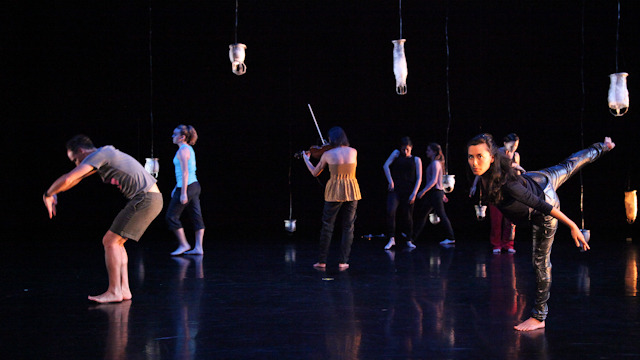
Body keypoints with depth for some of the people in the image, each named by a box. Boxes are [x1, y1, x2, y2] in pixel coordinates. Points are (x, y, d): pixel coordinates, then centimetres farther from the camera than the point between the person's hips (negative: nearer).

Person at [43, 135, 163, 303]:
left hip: (145, 199, -10)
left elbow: (67, 179, -17)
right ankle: (124, 289, 12)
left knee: (110, 241, -7)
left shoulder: (98, 155, -9)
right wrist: (55, 194, 33)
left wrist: (48, 194, -1)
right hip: (151, 198, 10)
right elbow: (76, 178, 34)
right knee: (116, 242, 14)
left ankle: (114, 292, -5)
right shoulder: (104, 154, 20)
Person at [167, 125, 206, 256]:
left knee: (171, 216, 1)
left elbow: (185, 172, -19)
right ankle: (198, 247, 7)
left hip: (187, 186, -10)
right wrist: (176, 188, 26)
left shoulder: (183, 150, -13)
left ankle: (183, 245, 4)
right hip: (195, 186, 10)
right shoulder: (189, 149, 15)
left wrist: (183, 193, -21)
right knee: (196, 217, 7)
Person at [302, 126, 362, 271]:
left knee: (327, 226, 9)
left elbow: (315, 172, 6)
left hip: (335, 191, -2)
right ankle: (343, 261, 7)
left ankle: (322, 261, 10)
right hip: (351, 190, 2)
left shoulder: (327, 154, -6)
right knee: (348, 227, 8)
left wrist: (306, 158, 23)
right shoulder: (353, 152, 1)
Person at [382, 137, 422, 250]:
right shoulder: (396, 153, 12)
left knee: (407, 216, 4)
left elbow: (419, 178, 5)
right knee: (390, 211, -20)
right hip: (395, 189, 0)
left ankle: (409, 240, 18)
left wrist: (414, 194, -5)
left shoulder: (416, 160, 11)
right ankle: (391, 239, -15)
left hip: (408, 192, 1)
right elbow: (386, 166, 1)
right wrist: (390, 181, -11)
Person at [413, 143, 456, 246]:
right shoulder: (435, 163, 16)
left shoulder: (435, 163, -13)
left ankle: (451, 238, -2)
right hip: (432, 193, 10)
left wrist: (423, 191, -23)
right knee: (422, 214, 12)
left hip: (435, 192, -10)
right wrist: (442, 194, 25)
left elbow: (434, 181, -20)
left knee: (441, 215, -6)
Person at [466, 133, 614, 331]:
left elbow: (544, 206, -40)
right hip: (537, 181, 7)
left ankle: (539, 317, 14)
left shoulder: (507, 184, -47)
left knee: (541, 261, 0)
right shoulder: (484, 173, -27)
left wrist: (572, 226, -35)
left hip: (545, 199, -7)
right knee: (567, 166, 37)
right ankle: (602, 147, 67)